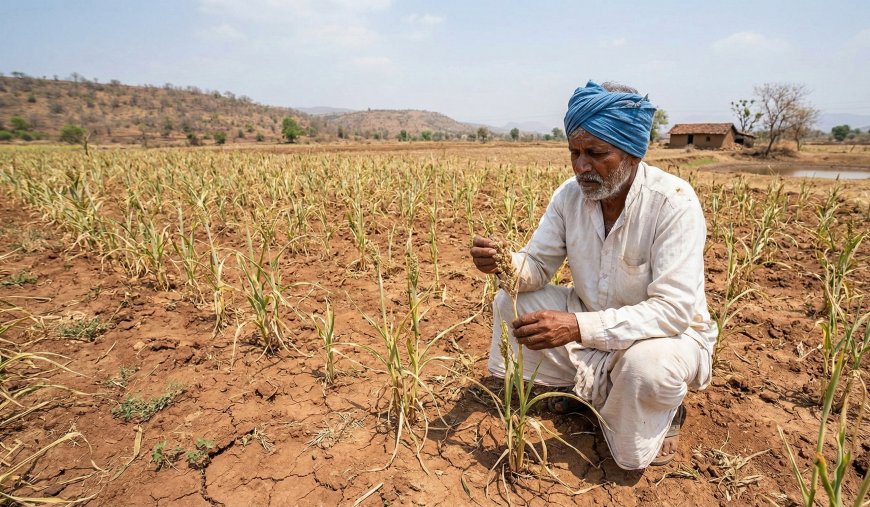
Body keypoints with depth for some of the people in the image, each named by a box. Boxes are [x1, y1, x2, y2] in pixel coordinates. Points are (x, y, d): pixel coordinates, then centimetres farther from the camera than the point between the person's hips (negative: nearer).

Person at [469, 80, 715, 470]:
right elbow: (538, 266, -6)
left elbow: (672, 311, -33)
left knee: (646, 363, -39)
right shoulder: (570, 195, -11)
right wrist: (504, 263, -31)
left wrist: (579, 327, -44)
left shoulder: (674, 203, -27)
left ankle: (664, 412, 1)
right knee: (510, 301, -8)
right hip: (590, 324, 5)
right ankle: (589, 387, 7)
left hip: (670, 334, -5)